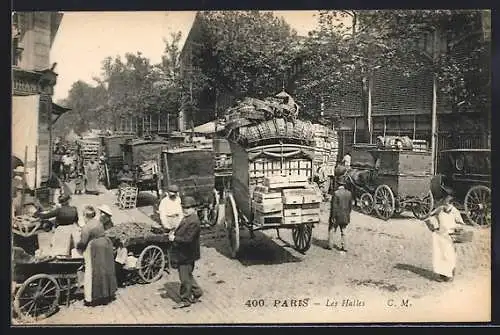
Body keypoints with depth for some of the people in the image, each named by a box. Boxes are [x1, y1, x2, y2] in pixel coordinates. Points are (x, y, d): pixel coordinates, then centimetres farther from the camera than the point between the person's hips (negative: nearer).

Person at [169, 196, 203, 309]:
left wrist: (175, 239, -19)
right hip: (182, 254, 10)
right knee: (187, 276, 20)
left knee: (185, 278, 3)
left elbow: (188, 239, -26)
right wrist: (174, 233, 2)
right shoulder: (186, 218, 9)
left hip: (186, 255, -10)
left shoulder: (194, 222, -23)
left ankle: (185, 300, 17)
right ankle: (197, 292, 34)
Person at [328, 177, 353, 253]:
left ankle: (330, 245, 14)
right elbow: (350, 206, 6)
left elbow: (333, 206, -18)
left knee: (332, 230, 12)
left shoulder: (336, 193, -18)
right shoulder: (349, 193, -1)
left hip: (336, 216, -4)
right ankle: (343, 246, 16)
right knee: (343, 231, 16)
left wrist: (332, 217, -13)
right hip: (345, 217, 5)